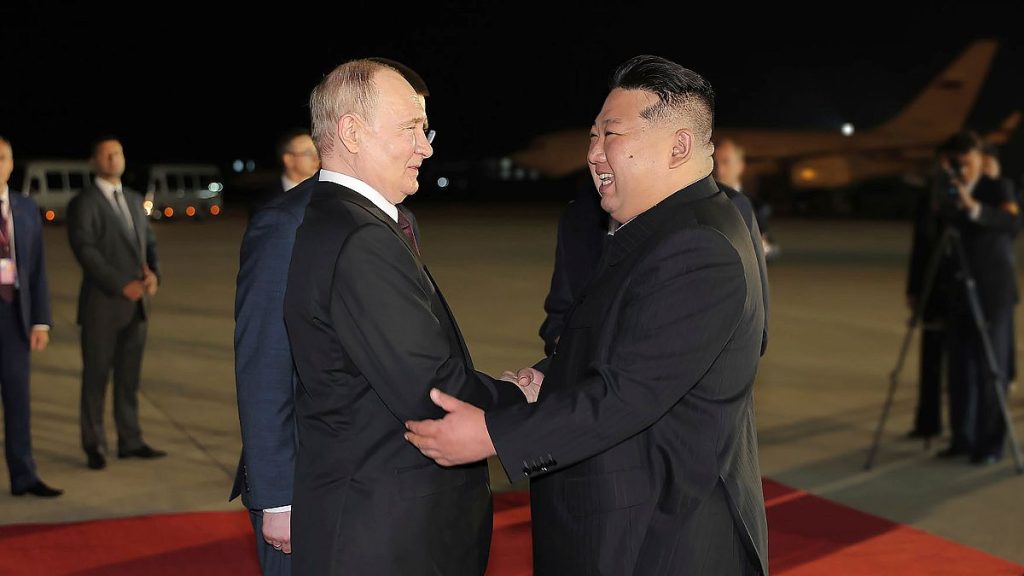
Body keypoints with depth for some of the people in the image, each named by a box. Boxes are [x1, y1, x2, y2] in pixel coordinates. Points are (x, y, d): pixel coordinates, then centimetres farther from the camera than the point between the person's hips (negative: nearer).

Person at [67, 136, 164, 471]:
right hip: (102, 305, -5)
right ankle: (94, 446, 12)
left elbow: (148, 242, 15)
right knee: (96, 376, 2)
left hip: (136, 304, 6)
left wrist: (153, 273, -5)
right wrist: (121, 285, -20)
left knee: (129, 376, 10)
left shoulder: (134, 200, 15)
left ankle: (130, 441, 17)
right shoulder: (83, 204, -5)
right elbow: (85, 251, -14)